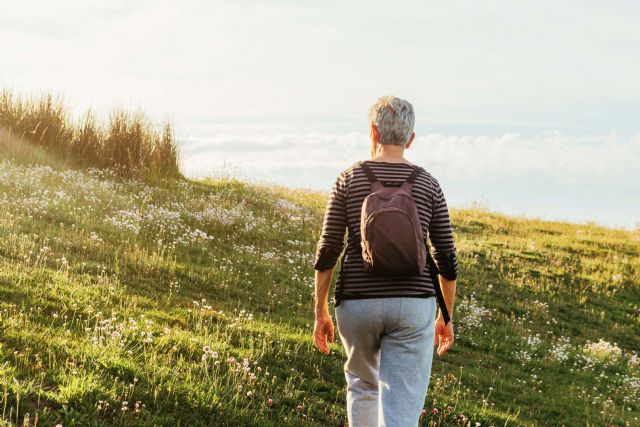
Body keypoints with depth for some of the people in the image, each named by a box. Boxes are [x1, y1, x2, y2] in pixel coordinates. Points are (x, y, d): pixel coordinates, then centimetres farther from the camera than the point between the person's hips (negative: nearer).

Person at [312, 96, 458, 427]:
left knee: (362, 383, 27)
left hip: (357, 302, 1)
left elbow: (327, 250, -3)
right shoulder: (428, 185, 2)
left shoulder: (348, 179, 0)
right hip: (412, 306, -1)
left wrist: (320, 313, 6)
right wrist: (447, 316, 15)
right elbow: (446, 257, 3)